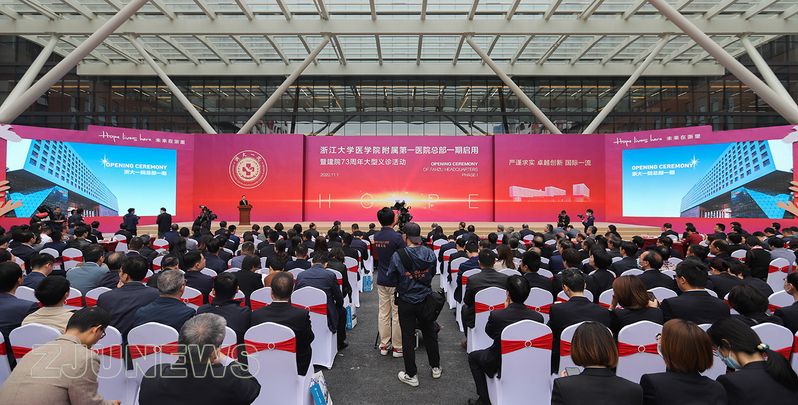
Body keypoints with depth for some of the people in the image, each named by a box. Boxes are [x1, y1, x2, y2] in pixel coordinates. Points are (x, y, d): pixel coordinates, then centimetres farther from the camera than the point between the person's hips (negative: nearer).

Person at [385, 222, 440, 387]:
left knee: (408, 337, 10)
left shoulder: (398, 256, -20)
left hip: (406, 302, -3)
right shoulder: (430, 254, -9)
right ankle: (436, 367, 35)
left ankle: (411, 375, 20)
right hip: (425, 300, 3)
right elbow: (432, 274, 5)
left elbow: (391, 277, -8)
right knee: (429, 333, 20)